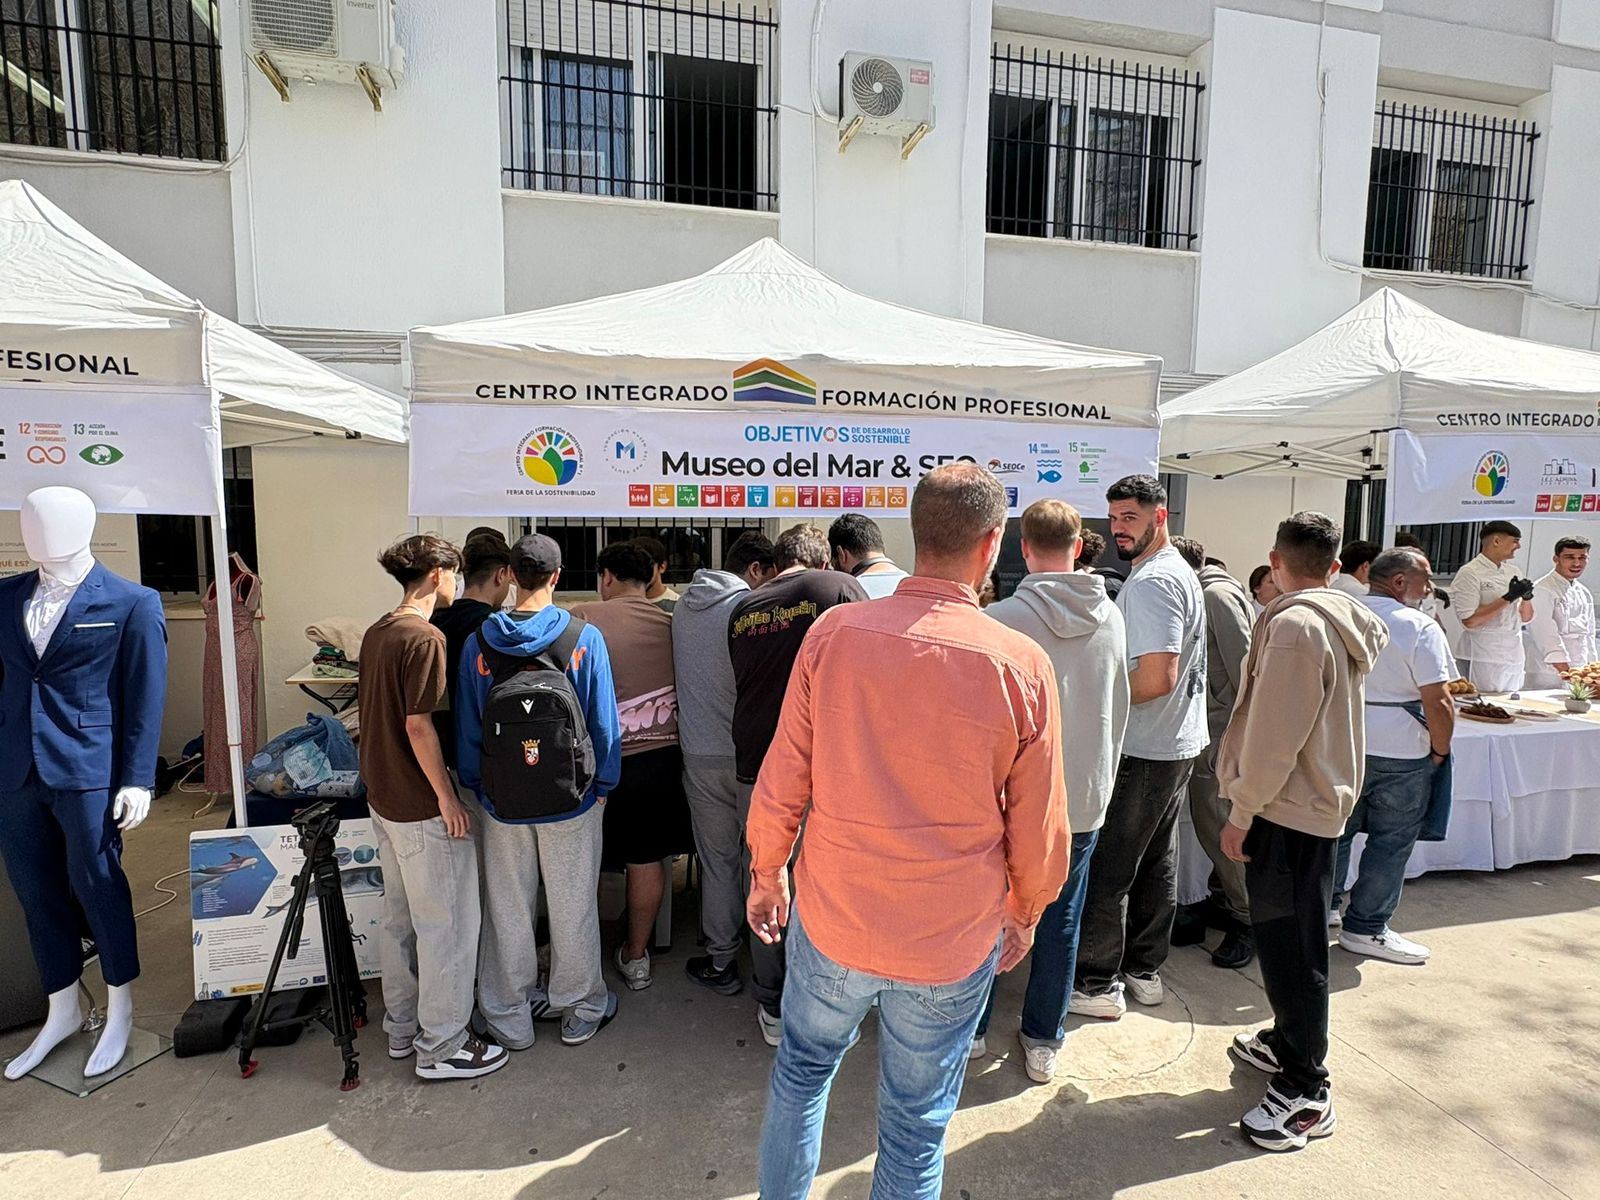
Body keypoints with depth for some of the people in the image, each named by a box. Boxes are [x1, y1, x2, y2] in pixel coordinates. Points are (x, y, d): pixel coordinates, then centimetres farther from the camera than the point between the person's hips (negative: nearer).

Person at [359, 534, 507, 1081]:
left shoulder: (376, 632, 8)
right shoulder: (424, 637, -20)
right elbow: (418, 726, -22)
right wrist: (447, 797, -16)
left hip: (384, 799, 10)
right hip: (422, 808, -10)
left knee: (400, 917, 19)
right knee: (448, 924, 2)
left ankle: (402, 1027, 32)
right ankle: (442, 1046, 12)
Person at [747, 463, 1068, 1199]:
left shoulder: (832, 633, -13)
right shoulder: (1022, 664, -15)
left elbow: (782, 784, -6)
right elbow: (1038, 828, -6)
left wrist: (766, 872, 11)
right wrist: (1024, 914, 13)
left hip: (833, 921, 2)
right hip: (954, 944, -1)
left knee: (803, 1065, 28)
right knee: (917, 1123, 19)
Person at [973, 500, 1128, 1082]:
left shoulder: (1003, 617, -17)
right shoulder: (1111, 618, -2)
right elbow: (1119, 709, 8)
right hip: (1085, 796, 4)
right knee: (1061, 921, 15)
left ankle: (971, 1030, 28)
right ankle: (1044, 1042, 28)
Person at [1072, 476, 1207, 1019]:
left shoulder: (1151, 581, -20)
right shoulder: (1179, 571, 13)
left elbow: (1158, 678, -27)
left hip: (1143, 751, -11)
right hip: (1177, 743, 11)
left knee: (1105, 870, 0)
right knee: (1156, 862, 18)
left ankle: (1097, 984, 11)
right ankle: (1144, 970, 31)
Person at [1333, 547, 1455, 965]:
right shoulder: (1419, 628, -13)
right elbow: (1438, 701, -17)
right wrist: (1440, 750, -3)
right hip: (1399, 754, -5)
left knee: (1336, 831, 18)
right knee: (1390, 842, 7)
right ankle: (1366, 928, 14)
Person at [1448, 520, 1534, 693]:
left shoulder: (1512, 572, 13)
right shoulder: (1469, 573, -10)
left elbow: (1526, 618, 17)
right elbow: (1469, 620, -17)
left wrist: (1526, 597, -2)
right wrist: (1508, 598, -17)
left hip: (1514, 656, 7)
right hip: (1484, 658, -7)